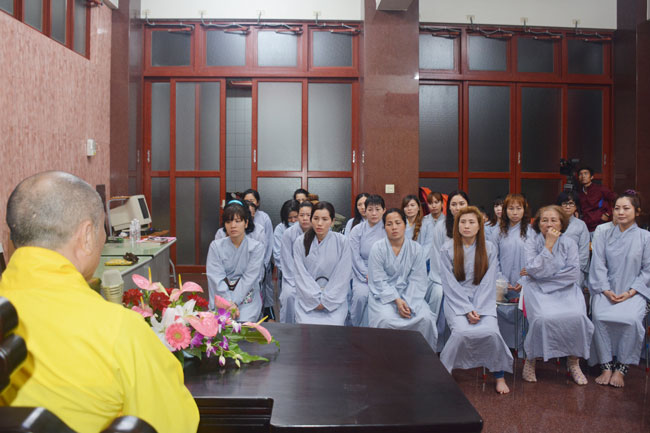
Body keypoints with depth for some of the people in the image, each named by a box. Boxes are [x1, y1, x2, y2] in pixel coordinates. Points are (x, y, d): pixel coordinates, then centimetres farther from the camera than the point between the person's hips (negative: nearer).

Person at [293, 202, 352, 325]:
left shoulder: (341, 241, -2)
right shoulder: (300, 242, 1)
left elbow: (343, 276, -4)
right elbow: (301, 274, -3)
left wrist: (326, 300, -10)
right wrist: (316, 300, -11)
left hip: (334, 300, 0)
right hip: (307, 300, 1)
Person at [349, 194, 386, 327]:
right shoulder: (357, 230, 5)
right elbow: (355, 257, 0)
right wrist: (368, 275, -11)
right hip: (362, 273, 0)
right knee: (361, 294, -29)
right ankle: (355, 326, -9)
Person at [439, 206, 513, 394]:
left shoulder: (489, 249, 4)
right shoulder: (448, 249, 0)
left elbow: (488, 282, 0)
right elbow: (450, 284, -4)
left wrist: (477, 309, -12)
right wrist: (467, 310, -14)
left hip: (483, 300, 1)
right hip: (456, 300, -1)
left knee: (490, 331, -26)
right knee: (462, 331, -30)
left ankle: (499, 375, -3)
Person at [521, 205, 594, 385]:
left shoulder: (569, 243, 6)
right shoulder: (532, 242, 1)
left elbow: (574, 273, -3)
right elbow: (534, 270, -13)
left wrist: (548, 276, -7)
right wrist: (549, 245, -13)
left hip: (565, 289, 2)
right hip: (538, 289, -2)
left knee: (577, 316, -27)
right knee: (543, 318, -31)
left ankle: (573, 361, -4)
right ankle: (530, 360, -9)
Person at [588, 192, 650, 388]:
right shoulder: (604, 237, 10)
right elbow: (598, 266, 5)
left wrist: (630, 292, -10)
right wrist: (606, 291, -9)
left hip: (634, 292, -2)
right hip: (607, 290, 2)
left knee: (631, 318, -32)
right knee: (599, 316, -28)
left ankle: (621, 368, -18)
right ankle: (606, 366, -18)